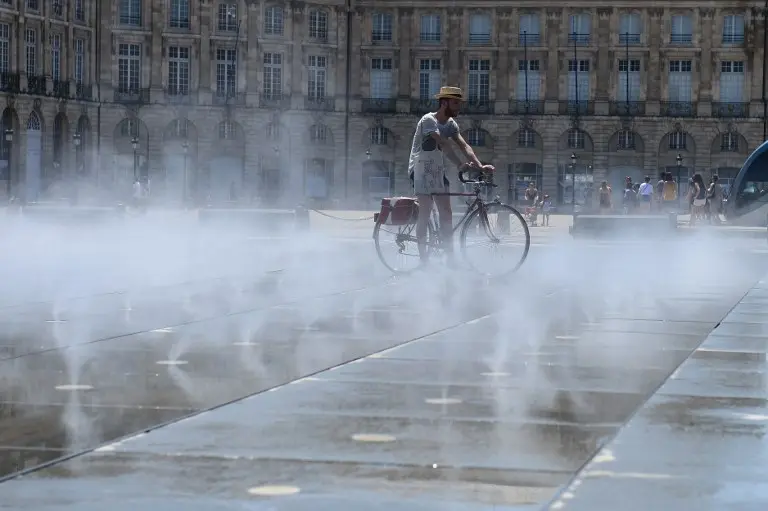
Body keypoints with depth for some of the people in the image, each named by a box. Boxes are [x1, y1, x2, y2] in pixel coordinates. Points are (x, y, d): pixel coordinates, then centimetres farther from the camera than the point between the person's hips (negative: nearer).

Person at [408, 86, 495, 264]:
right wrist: (460, 165, -38)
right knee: (425, 213, -10)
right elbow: (443, 145, -28)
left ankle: (450, 256, 4)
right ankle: (423, 257, -7)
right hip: (421, 171, -8)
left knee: (446, 214, 2)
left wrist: (480, 166, -17)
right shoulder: (429, 120, -17)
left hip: (438, 171, 8)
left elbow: (463, 146, -3)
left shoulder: (451, 124, 7)